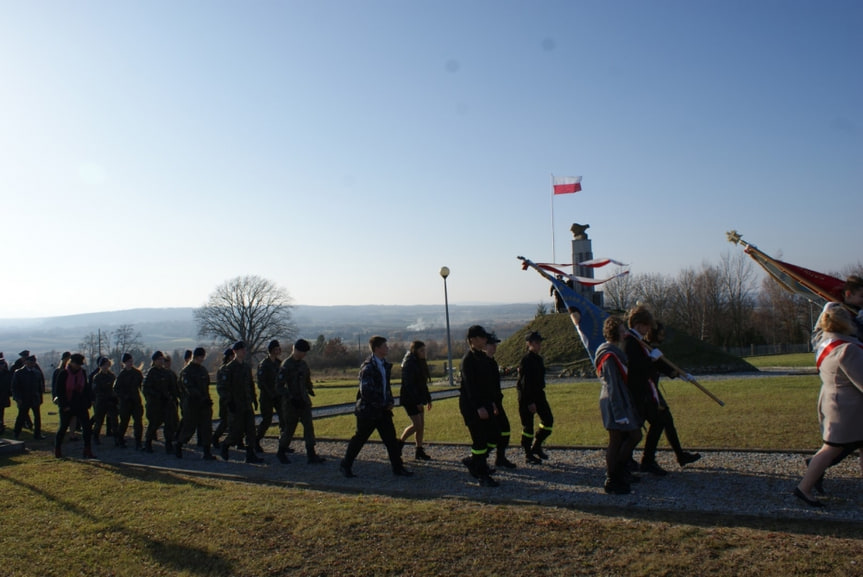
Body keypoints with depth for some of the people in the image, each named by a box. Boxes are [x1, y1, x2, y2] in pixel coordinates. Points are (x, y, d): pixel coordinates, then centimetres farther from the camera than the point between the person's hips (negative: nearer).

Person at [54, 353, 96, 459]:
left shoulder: (82, 373, 5)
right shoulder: (63, 374, -9)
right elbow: (59, 391, -9)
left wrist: (89, 401, 4)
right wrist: (64, 405, -15)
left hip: (81, 405, 4)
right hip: (67, 406, -4)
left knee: (87, 428, -3)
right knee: (63, 428, 8)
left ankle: (87, 451, 2)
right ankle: (57, 450, 26)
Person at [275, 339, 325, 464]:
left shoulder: (303, 364, 10)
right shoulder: (286, 365, -13)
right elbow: (279, 386, -16)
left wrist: (310, 389, 7)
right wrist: (291, 398, -21)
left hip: (304, 401, 6)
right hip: (291, 403, -6)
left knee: (309, 427, -1)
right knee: (289, 429, 5)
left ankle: (311, 455, 1)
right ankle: (281, 453, 26)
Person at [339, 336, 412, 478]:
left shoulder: (385, 365, 8)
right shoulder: (368, 367, -18)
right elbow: (366, 392, -23)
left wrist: (390, 401, 6)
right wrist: (384, 405, -17)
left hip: (383, 410, 7)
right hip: (368, 410, -7)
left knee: (391, 439, 5)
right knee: (359, 439, 6)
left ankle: (397, 468, 12)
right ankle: (345, 466, 23)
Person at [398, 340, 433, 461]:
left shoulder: (420, 363, 13)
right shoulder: (409, 364, -16)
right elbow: (409, 384, -21)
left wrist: (428, 399, 16)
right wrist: (417, 402, -23)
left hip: (418, 399, 9)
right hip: (409, 400, -9)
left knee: (422, 425, 8)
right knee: (417, 425, -10)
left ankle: (419, 451, 15)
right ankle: (399, 443, 8)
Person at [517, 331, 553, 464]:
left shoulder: (538, 359, 12)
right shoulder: (526, 360, -16)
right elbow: (525, 383, -21)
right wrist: (530, 402, -22)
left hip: (538, 394, 9)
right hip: (527, 397, -9)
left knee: (548, 420, 6)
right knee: (528, 426, 0)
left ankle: (536, 446, 22)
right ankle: (528, 455, 12)